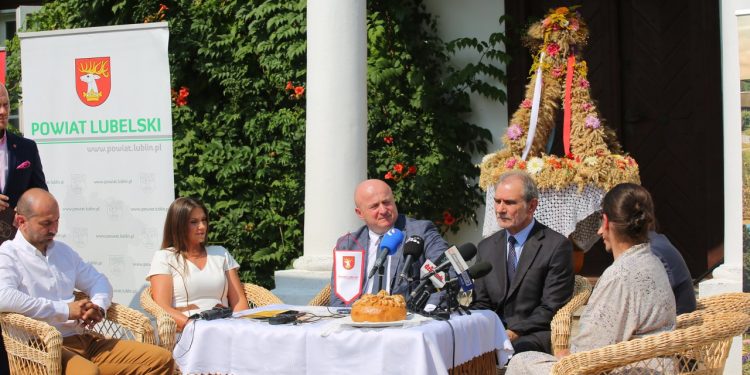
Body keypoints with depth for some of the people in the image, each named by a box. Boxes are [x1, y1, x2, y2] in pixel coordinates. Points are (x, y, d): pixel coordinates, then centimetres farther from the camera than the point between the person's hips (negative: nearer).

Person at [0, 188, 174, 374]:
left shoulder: (63, 251, 20)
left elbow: (98, 281, 27)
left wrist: (98, 306, 2)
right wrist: (65, 310, -17)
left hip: (83, 339, 8)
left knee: (161, 359, -4)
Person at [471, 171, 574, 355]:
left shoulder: (557, 246, -4)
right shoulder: (486, 247, 15)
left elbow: (552, 309, -8)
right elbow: (480, 303, 14)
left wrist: (513, 333, -18)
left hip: (534, 335, -5)